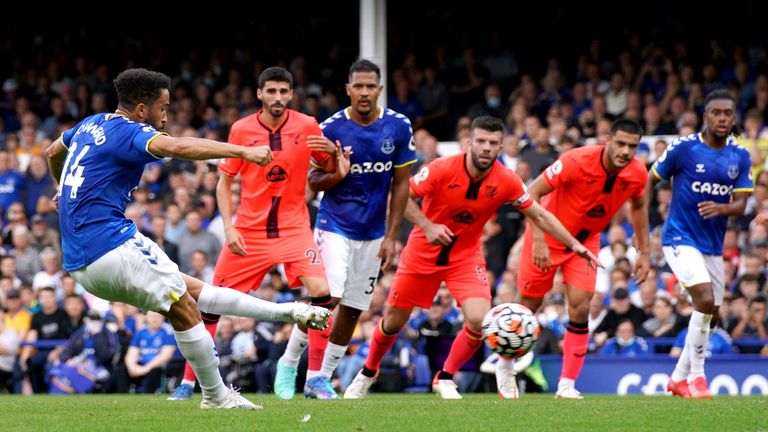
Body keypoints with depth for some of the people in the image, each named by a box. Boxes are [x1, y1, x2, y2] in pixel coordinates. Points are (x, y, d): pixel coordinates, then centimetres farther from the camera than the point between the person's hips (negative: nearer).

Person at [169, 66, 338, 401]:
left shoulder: (307, 126, -3)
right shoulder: (241, 129, -3)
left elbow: (330, 170, 6)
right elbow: (224, 181, 5)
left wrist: (332, 154, -17)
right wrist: (228, 227, -7)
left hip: (293, 228, -1)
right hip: (248, 231, 1)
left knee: (321, 291, -21)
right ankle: (188, 381, 13)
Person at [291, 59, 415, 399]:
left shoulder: (399, 127, -4)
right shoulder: (331, 128, -10)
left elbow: (400, 184, 2)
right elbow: (313, 181, -2)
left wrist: (391, 237, -1)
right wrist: (338, 175, -24)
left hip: (373, 232, 3)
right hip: (335, 226, -3)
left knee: (354, 307, 6)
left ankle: (322, 375, 18)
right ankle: (288, 362, -1)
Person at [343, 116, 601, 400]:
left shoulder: (506, 182, -15)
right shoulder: (442, 169, -22)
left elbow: (539, 216, -4)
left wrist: (575, 245, -7)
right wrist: (426, 226, -28)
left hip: (466, 257, 1)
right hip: (422, 253, -1)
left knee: (480, 320, -21)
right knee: (393, 321, 8)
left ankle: (445, 379, 2)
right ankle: (368, 373, 38)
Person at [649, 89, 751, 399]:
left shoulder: (740, 156, 2)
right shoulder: (684, 148, -11)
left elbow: (741, 205, -2)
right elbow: (650, 180, 0)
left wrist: (720, 208, -24)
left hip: (713, 245, 6)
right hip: (680, 238, -6)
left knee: (711, 314, 10)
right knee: (705, 300, -23)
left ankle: (679, 378, 27)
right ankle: (696, 377, -12)